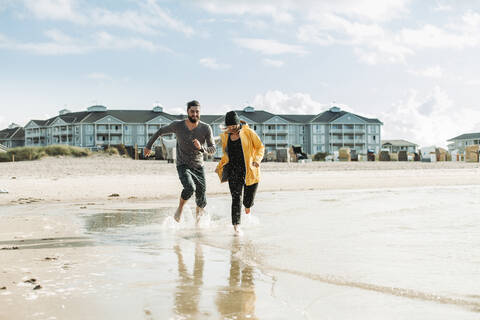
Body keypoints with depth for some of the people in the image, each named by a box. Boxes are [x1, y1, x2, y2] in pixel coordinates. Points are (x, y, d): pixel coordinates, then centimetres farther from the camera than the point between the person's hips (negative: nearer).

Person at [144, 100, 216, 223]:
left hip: (199, 167, 2)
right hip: (183, 166, -2)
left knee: (201, 198, 4)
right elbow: (160, 131, 6)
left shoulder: (206, 128, -11)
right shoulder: (177, 125, -11)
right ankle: (180, 208, -1)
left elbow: (213, 149, -11)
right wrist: (148, 146, 13)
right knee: (190, 188, -30)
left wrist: (201, 148, -31)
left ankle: (198, 212, 40)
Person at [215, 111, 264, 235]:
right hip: (234, 171, 2)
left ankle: (247, 206, 43)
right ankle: (236, 225, -11)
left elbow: (260, 147, 1)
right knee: (236, 198, -12)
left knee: (248, 201, 5)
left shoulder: (248, 132, -4)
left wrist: (257, 159, -16)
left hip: (250, 171, -2)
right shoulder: (225, 137, 9)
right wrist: (220, 166, 8)